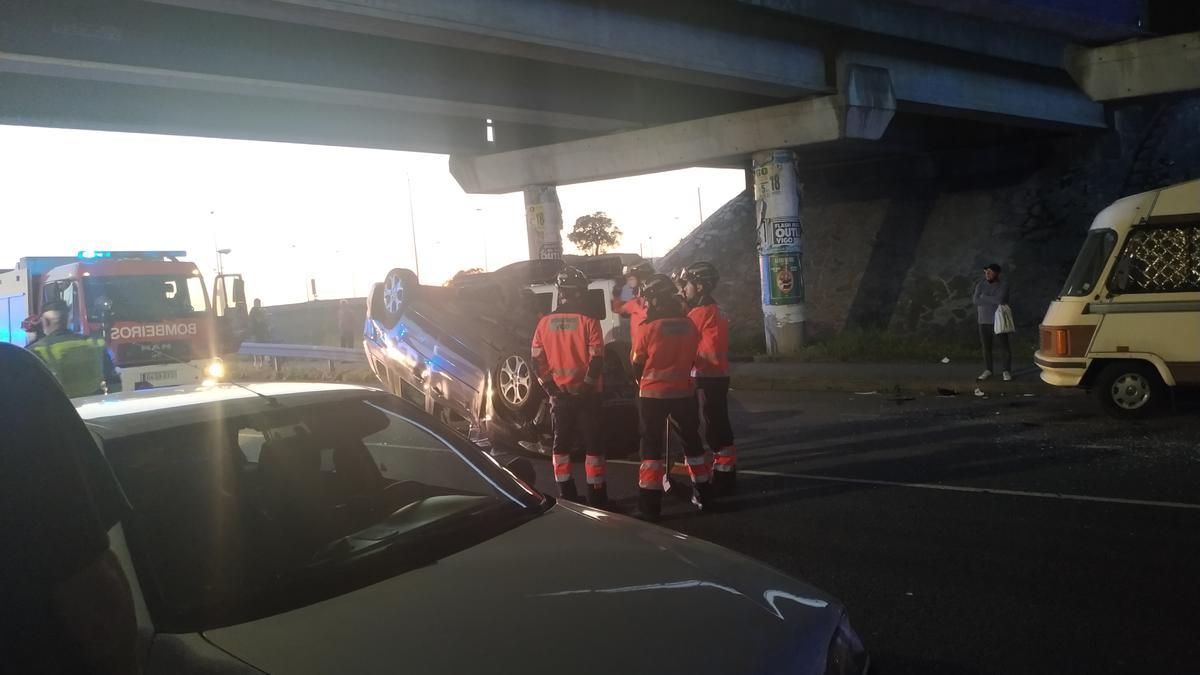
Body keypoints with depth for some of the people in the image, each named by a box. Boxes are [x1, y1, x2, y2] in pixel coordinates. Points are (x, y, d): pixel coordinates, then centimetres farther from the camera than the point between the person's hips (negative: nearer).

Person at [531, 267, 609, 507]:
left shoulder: (544, 323, 1)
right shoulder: (588, 322, -11)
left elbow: (537, 359, 1)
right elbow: (596, 360, -16)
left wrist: (550, 387, 3)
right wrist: (587, 386, -8)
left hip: (559, 395, 4)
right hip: (586, 395, -4)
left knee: (561, 444, 14)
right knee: (592, 445, 4)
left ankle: (566, 496, 18)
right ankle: (596, 497, 6)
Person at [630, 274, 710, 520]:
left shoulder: (648, 328, -13)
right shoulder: (689, 325, -2)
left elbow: (637, 364, -3)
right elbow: (692, 359, 9)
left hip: (653, 394, -3)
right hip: (683, 392, 4)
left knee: (652, 446, 2)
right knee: (691, 441, 18)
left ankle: (650, 504, -1)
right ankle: (704, 495, 27)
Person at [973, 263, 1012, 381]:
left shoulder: (1004, 285, -10)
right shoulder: (980, 284, -1)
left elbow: (999, 299, -25)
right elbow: (977, 301, -14)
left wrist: (984, 298, -15)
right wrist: (995, 301, -18)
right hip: (984, 321, 3)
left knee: (1005, 347, 1)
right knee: (986, 347, 10)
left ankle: (1007, 371, 15)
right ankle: (988, 370, 23)